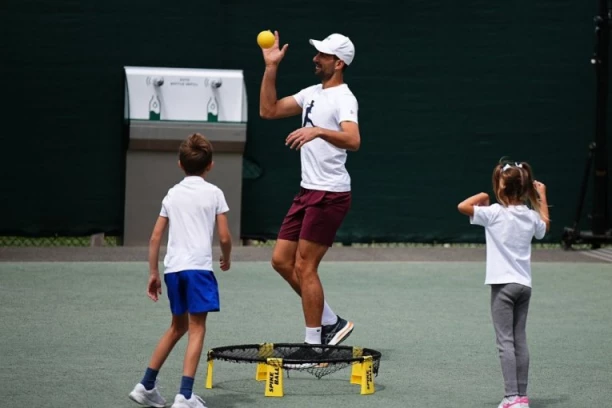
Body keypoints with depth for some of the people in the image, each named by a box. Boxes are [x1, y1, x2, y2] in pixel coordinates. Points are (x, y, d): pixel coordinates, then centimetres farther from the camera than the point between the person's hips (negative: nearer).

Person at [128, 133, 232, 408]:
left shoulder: (172, 194, 14)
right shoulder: (213, 193, 2)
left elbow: (155, 236, 11)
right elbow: (224, 237, -2)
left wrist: (153, 273, 17)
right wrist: (226, 259, 18)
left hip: (172, 268, 5)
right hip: (198, 267, -5)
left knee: (178, 326, 21)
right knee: (196, 329, -3)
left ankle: (146, 386, 23)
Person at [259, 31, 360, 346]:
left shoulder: (343, 99, -13)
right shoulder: (313, 93, 14)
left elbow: (353, 140, -30)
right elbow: (269, 110, 16)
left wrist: (318, 131, -45)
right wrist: (271, 67, 10)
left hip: (330, 193, -9)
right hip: (308, 190, 9)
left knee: (304, 266, -7)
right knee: (281, 260, 9)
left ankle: (314, 341, 2)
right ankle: (331, 323, 17)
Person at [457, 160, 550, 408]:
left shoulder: (495, 213, -13)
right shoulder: (531, 216, 4)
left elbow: (463, 206, -15)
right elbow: (544, 227, 27)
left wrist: (481, 197, 1)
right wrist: (542, 198, 33)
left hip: (503, 285, -6)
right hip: (524, 284, 6)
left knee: (505, 341, -5)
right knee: (520, 340, 10)